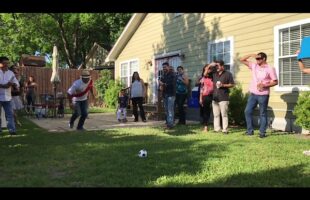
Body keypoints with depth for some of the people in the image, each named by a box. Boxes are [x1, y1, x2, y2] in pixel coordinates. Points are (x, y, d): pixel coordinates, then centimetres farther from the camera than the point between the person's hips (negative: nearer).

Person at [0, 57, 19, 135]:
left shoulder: (10, 73, 11)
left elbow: (17, 84, 10)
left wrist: (12, 84, -12)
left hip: (7, 97, 3)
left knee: (10, 114, 0)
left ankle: (12, 129, 1)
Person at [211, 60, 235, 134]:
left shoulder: (228, 74, 2)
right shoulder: (214, 74, 15)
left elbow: (232, 84, 1)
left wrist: (223, 85, -13)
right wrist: (209, 65, 9)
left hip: (223, 98, -5)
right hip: (215, 98, 5)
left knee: (224, 114, -6)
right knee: (216, 115, 6)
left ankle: (225, 130, -4)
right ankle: (217, 129, 11)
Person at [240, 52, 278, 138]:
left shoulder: (270, 69, -5)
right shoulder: (254, 66, 8)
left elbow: (275, 82, -5)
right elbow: (242, 60, 9)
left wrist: (264, 85, -17)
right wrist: (251, 55, -5)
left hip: (263, 95, -5)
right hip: (253, 94, 5)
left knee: (263, 114, 3)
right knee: (247, 111, 2)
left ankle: (262, 132, 11)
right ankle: (250, 130, 13)